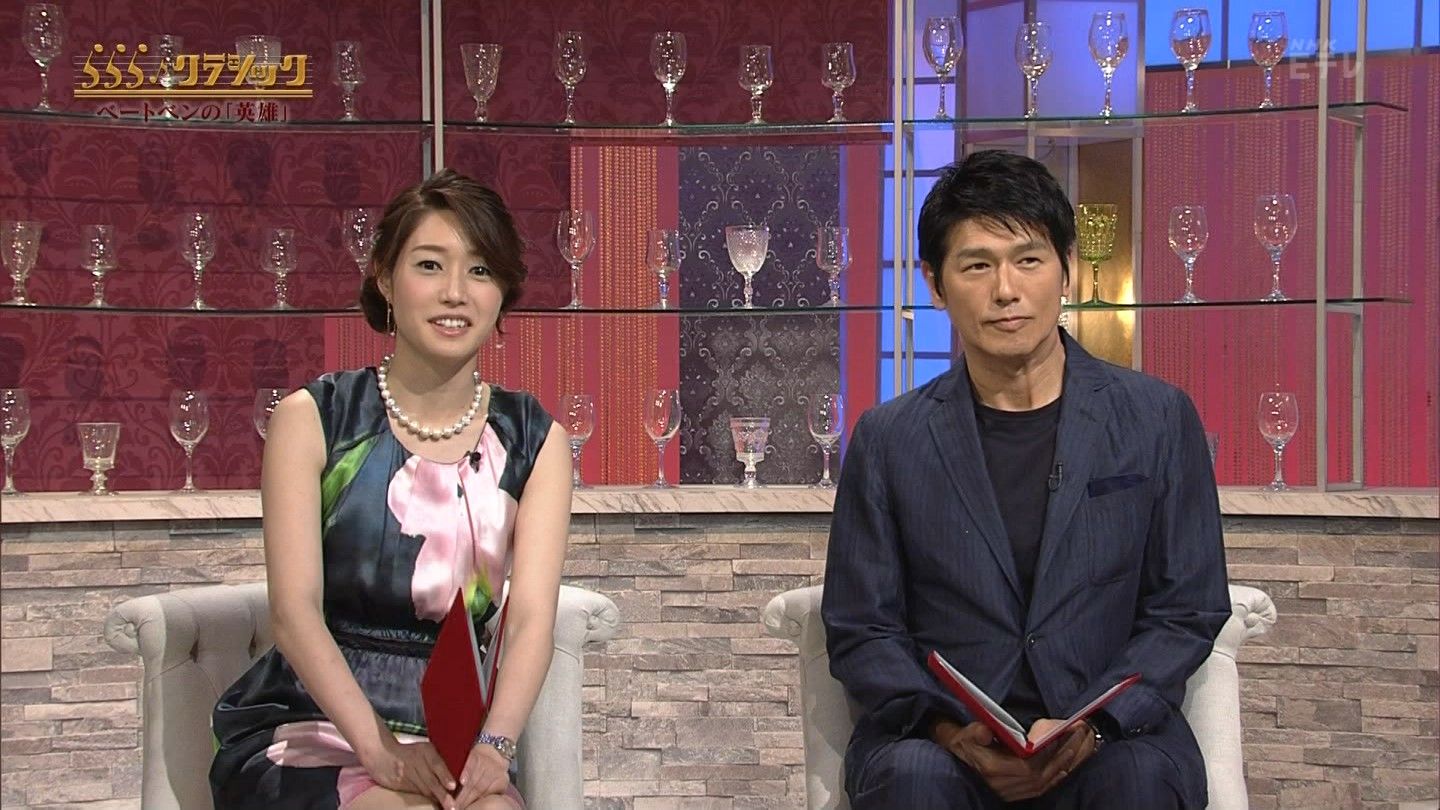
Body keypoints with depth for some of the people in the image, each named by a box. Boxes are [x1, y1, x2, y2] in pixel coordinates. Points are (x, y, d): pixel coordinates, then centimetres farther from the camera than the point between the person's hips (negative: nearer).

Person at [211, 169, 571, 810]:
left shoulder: (532, 440, 6)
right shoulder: (312, 420, 0)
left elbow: (531, 617, -5)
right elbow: (294, 608, -10)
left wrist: (494, 744, -24)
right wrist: (380, 750, -24)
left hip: (448, 736, 2)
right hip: (308, 727, -2)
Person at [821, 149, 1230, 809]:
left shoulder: (1158, 420, 6)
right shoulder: (888, 439, 6)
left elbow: (1187, 612, 5)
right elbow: (860, 632, 6)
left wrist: (1090, 725, -12)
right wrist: (950, 729, -13)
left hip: (1110, 734, 0)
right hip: (939, 736, 0)